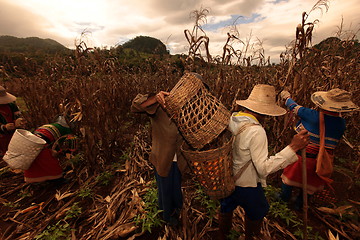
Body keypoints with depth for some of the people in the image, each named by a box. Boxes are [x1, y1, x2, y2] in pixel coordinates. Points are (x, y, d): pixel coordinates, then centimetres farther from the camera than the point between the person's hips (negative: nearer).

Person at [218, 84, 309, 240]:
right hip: (246, 185, -5)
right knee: (256, 213, 29)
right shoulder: (256, 131, -31)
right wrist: (292, 147, -30)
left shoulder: (230, 119, -11)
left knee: (226, 209, 31)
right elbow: (264, 168, -30)